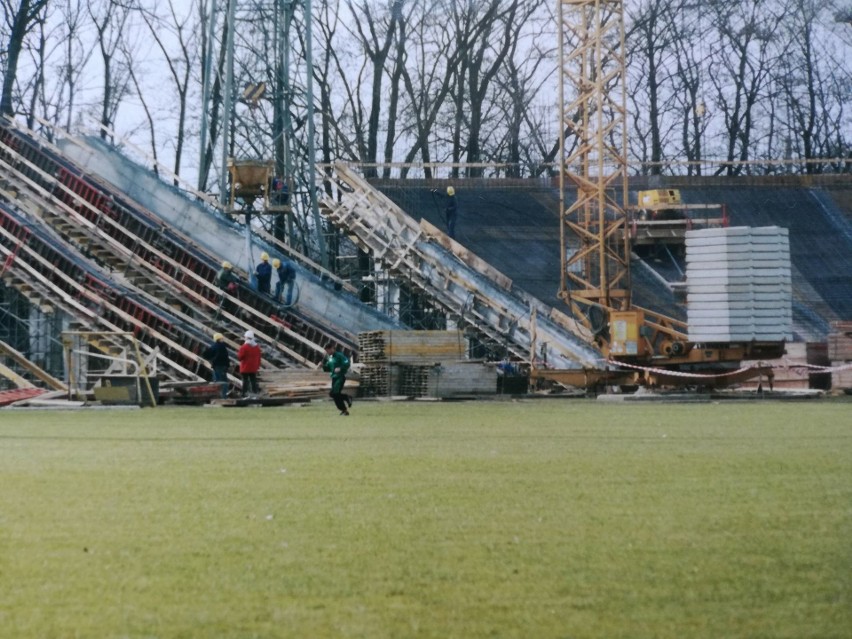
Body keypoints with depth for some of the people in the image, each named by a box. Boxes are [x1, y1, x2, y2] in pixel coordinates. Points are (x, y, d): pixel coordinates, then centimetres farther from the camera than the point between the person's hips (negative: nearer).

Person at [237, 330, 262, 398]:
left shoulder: (244, 347, -15)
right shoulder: (257, 347, 6)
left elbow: (240, 357, -15)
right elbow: (259, 357, 11)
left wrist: (238, 353, 7)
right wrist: (258, 365, 18)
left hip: (245, 368, -5)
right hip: (254, 368, 5)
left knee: (245, 380, -1)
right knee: (253, 380, 9)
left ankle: (244, 393, -2)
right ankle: (255, 392, 7)